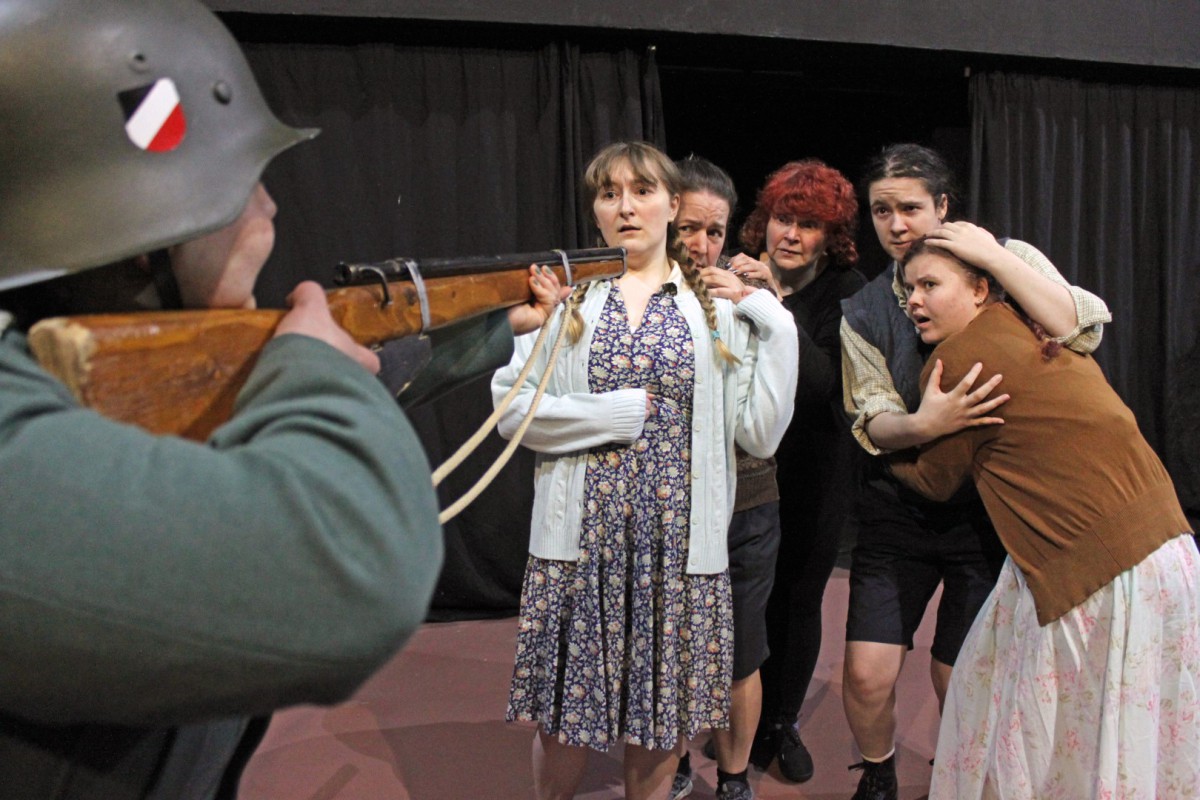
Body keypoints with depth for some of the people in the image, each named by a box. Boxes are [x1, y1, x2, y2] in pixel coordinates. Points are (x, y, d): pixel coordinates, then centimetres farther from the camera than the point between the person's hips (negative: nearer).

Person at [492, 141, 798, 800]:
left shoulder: (717, 309, 6)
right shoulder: (569, 300, 5)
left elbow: (759, 434, 0)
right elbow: (512, 407, -4)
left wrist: (776, 330, -5)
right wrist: (618, 413, -11)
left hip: (679, 538, 1)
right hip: (581, 534, 0)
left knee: (663, 708, 9)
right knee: (565, 710, 7)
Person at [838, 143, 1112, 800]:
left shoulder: (1006, 260, -1)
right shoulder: (862, 313, 4)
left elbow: (1082, 331, -17)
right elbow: (873, 425, -2)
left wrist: (992, 257, -21)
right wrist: (927, 423, -24)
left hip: (989, 506, -1)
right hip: (900, 507, 2)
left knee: (956, 676, 5)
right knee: (867, 673, -5)